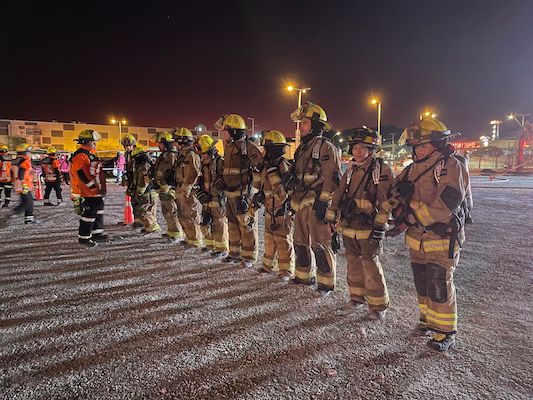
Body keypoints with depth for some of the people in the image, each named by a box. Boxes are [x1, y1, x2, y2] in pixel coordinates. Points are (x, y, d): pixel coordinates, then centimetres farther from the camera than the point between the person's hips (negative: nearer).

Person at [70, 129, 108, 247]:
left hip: (96, 191, 11)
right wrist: (93, 185, -21)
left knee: (98, 212, 18)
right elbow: (81, 174, -24)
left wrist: (101, 187, 24)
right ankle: (83, 238, 7)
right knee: (89, 214, -4)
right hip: (88, 192, -11)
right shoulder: (80, 155, -16)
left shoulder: (91, 154, 17)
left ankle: (97, 233, 29)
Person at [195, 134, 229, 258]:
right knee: (206, 223, 14)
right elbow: (201, 180, 18)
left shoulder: (220, 162, -12)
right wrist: (199, 192, 5)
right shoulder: (204, 163, 13)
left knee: (219, 224, -2)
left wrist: (219, 192, -21)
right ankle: (210, 244, 29)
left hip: (218, 199, -8)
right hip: (207, 199, 8)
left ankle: (222, 249, 9)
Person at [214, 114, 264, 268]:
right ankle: (235, 253, 30)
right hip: (231, 194, 9)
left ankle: (249, 257, 12)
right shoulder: (229, 146, 12)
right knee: (233, 225, 17)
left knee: (247, 226, 1)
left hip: (243, 194, -9)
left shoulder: (247, 147, -14)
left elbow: (262, 165, -17)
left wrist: (257, 185, -14)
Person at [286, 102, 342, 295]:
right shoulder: (303, 147, 18)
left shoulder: (326, 147, -10)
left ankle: (326, 282, 11)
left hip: (316, 205, -9)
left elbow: (332, 178, -17)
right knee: (300, 242, 17)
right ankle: (304, 276, 33)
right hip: (300, 203, 9)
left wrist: (323, 202, -20)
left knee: (320, 245, -3)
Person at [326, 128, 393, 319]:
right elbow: (339, 194, 16)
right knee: (353, 262, 15)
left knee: (371, 265, -2)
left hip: (369, 229, -6)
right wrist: (331, 216, 12)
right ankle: (357, 296, 32)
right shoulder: (351, 169, 11)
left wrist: (379, 227, -17)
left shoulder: (381, 170, -9)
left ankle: (378, 305, 12)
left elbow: (385, 201, -13)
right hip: (348, 226, 7)